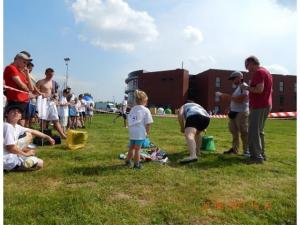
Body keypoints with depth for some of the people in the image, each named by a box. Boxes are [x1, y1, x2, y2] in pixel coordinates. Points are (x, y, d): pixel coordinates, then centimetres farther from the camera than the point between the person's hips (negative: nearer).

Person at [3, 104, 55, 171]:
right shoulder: (7, 126, -20)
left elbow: (32, 131, 18)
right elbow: (10, 147, -25)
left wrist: (47, 137, 16)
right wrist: (25, 154, -12)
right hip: (7, 160, -10)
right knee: (39, 163, -12)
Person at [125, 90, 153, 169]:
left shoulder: (133, 109, 7)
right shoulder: (146, 110, -9)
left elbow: (129, 121, 9)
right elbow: (148, 123, -11)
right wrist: (148, 132, 2)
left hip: (132, 132, 5)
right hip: (140, 133, -5)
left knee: (131, 148, 21)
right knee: (137, 149, 5)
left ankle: (128, 161, 34)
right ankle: (136, 164, 16)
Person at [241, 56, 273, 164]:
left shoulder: (258, 72, -13)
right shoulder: (266, 71, 19)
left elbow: (259, 89, -24)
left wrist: (247, 87, -10)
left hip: (259, 107, -10)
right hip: (266, 105, 10)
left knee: (254, 132, -8)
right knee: (259, 131, 17)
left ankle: (257, 156, -5)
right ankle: (261, 154, 24)